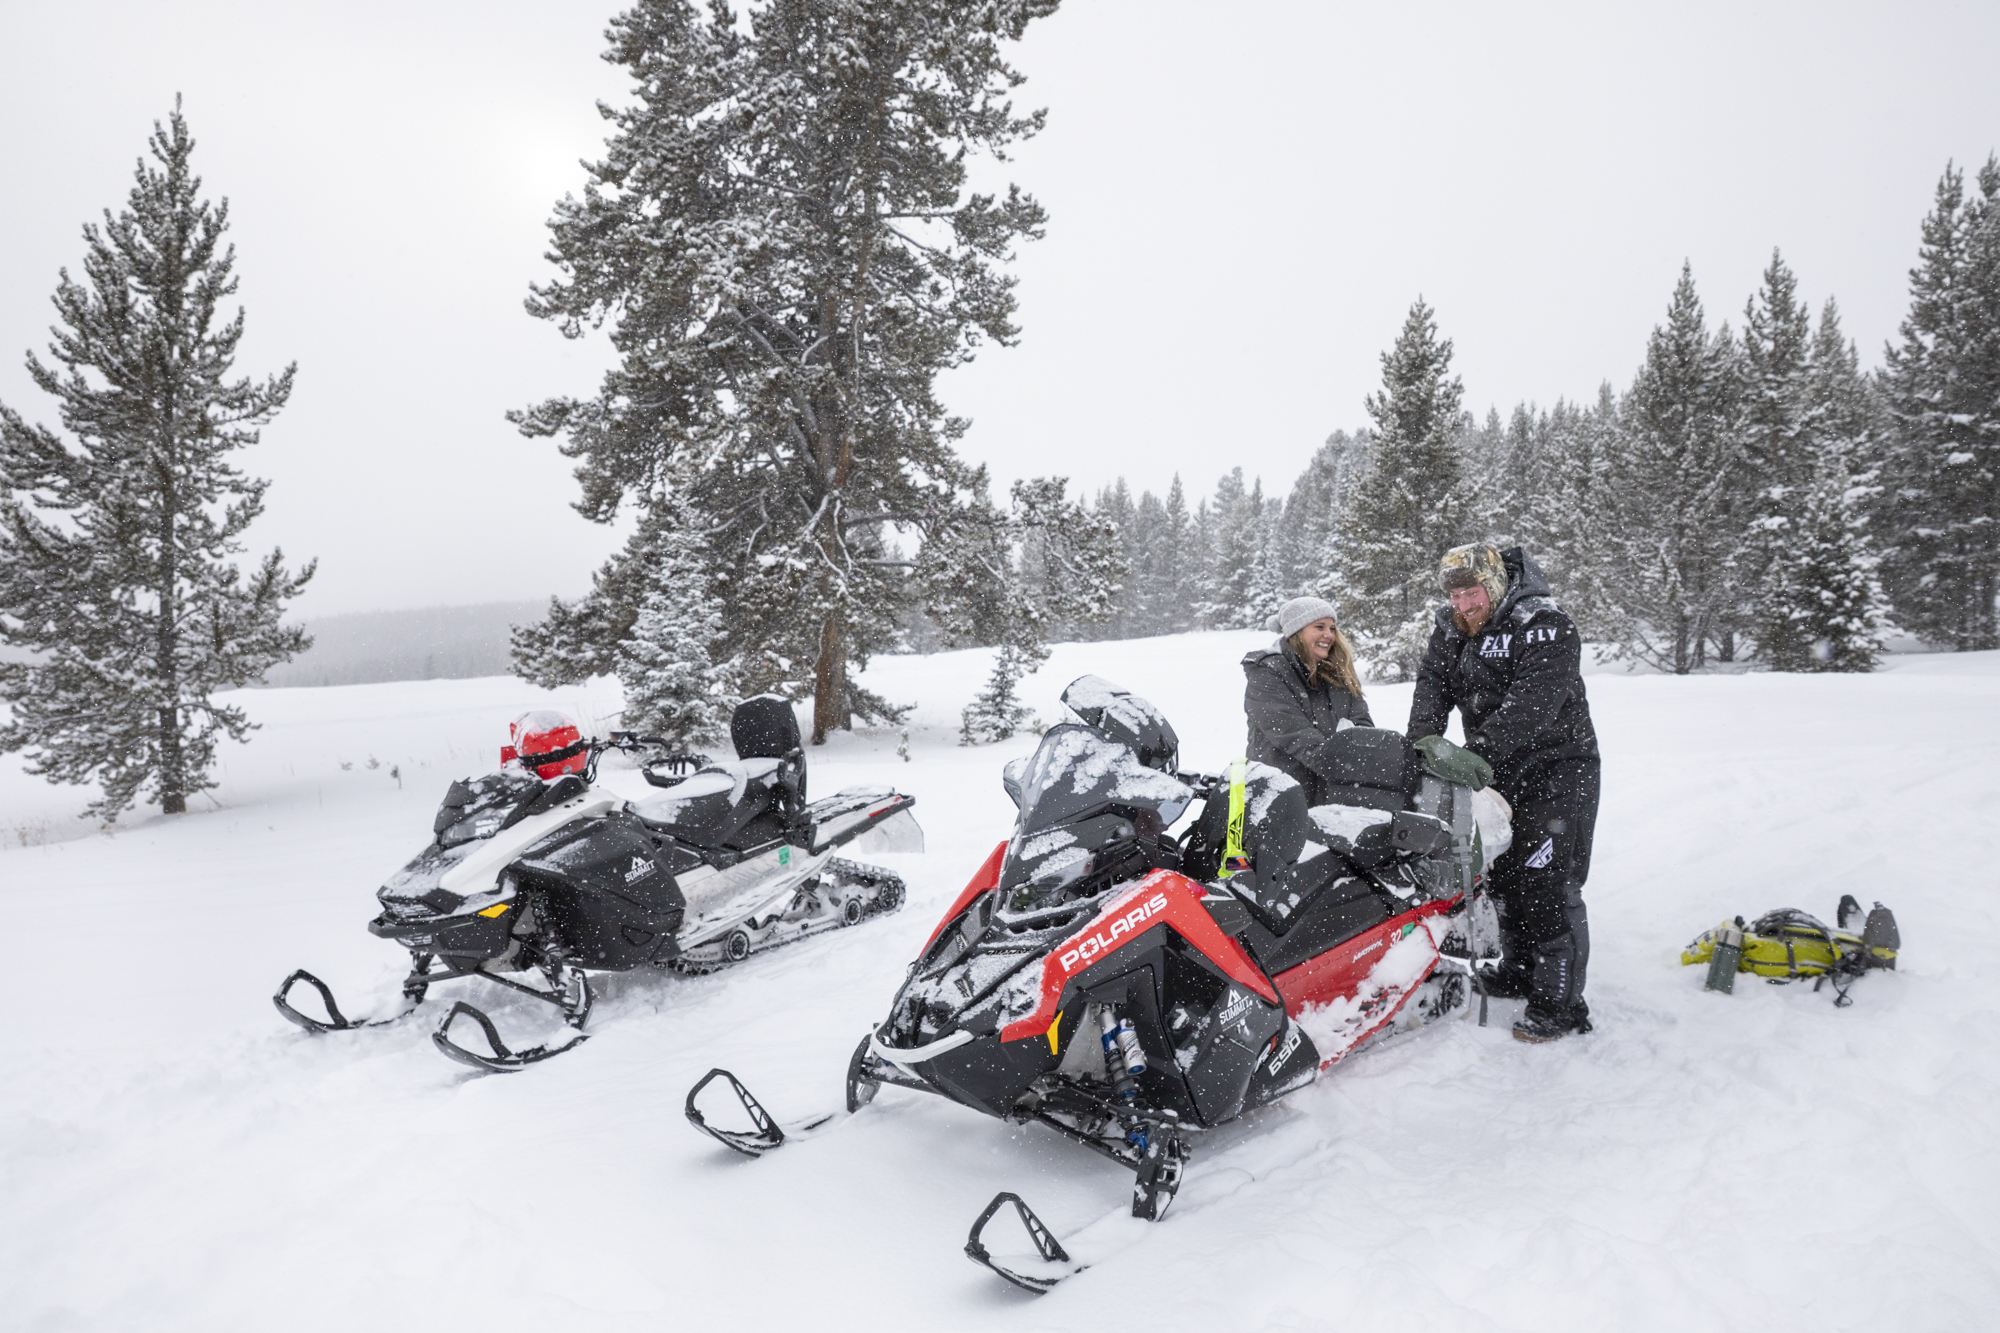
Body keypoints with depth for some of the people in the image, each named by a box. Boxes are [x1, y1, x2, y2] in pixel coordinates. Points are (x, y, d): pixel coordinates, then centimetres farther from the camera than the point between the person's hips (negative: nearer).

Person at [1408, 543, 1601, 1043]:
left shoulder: (1544, 627, -18)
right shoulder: (1452, 629, 7)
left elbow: (1533, 702, -29)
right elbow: (1432, 682, -1)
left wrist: (1476, 749, -36)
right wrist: (1425, 738, -19)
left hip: (1555, 771, -8)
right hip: (1499, 774, 8)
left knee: (1547, 885, -10)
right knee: (1503, 874, 16)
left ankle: (1560, 1004, -4)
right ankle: (1518, 971, 32)